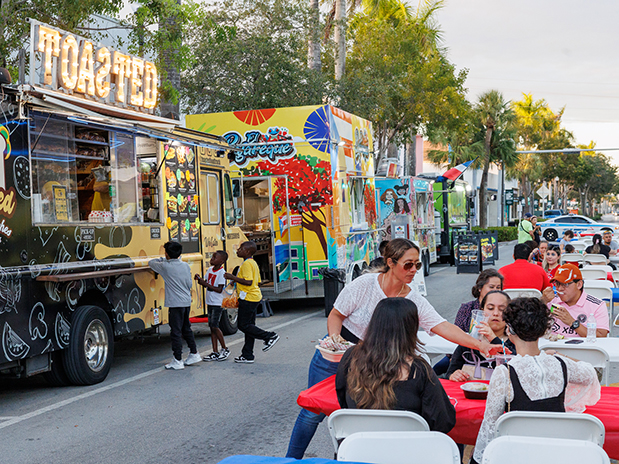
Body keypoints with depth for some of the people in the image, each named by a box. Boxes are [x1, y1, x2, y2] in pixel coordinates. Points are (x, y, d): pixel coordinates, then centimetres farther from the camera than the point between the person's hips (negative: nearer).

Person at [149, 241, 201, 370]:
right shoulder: (186, 266, 6)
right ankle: (194, 354, 25)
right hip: (187, 302, 7)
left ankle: (178, 360, 0)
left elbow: (151, 263, 4)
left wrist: (162, 259, 18)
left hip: (175, 304, -7)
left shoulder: (165, 266, -12)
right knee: (186, 329, 19)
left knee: (176, 331, -2)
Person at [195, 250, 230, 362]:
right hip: (210, 302, 8)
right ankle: (215, 352, 11)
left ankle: (225, 349, 4)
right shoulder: (210, 269, 9)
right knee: (212, 327, 7)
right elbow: (205, 283, 14)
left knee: (214, 326, -10)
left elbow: (219, 289, -18)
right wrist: (199, 279, -4)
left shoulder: (221, 273, -14)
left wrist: (206, 284, -19)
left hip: (217, 303, -8)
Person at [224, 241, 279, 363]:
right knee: (249, 325, 11)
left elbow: (248, 282, -26)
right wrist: (237, 282, 23)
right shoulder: (253, 263, 16)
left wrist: (233, 277, -20)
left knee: (243, 325, -4)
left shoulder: (247, 264, -16)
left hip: (248, 298, -10)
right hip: (254, 297, 10)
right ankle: (247, 356, 14)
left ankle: (270, 336, -1)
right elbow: (258, 282, 19)